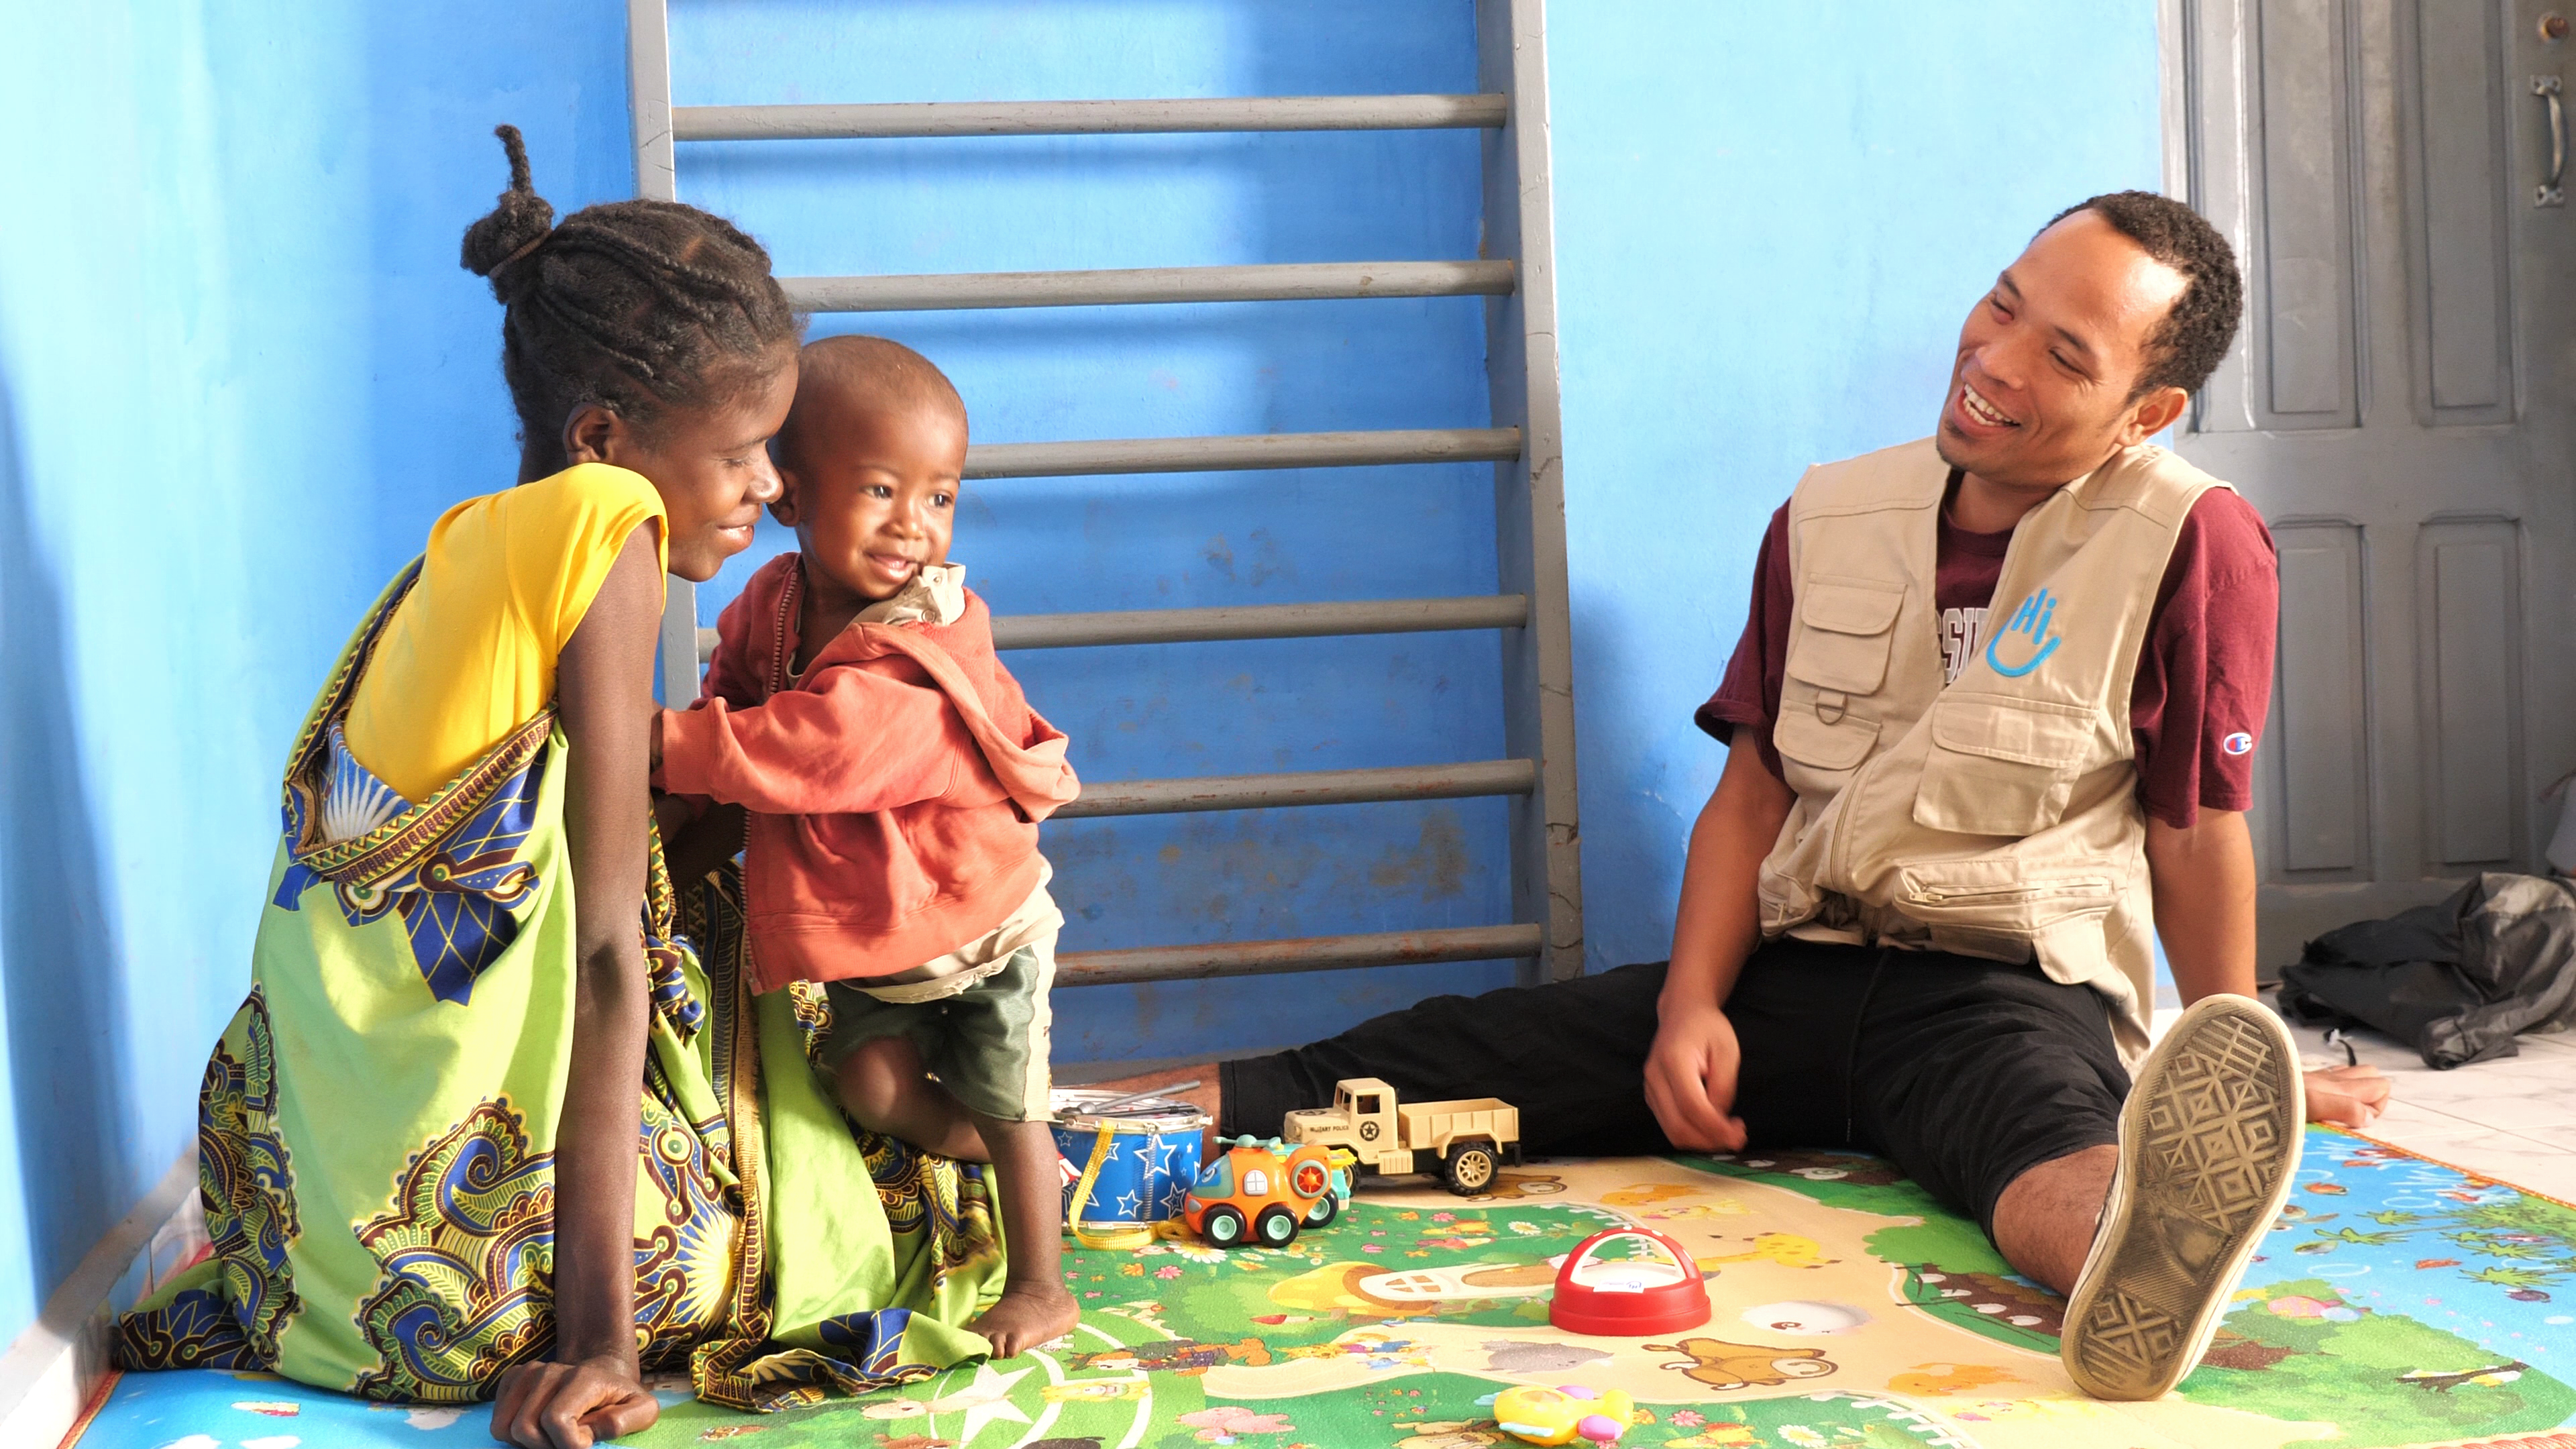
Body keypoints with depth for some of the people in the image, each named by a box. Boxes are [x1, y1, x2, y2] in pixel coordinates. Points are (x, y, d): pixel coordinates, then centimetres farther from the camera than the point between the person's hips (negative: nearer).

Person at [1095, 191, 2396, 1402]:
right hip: (1793, 972, 5)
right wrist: (1692, 1005, -5)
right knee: (1454, 1052, -12)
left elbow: (2196, 832, -2)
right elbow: (1753, 792, 8)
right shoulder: (1829, 520, 7)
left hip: (2015, 989, -4)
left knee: (2048, 1133, -41)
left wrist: (2237, 1082, 3)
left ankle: (2144, 1257, -75)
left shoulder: (2191, 543, -7)